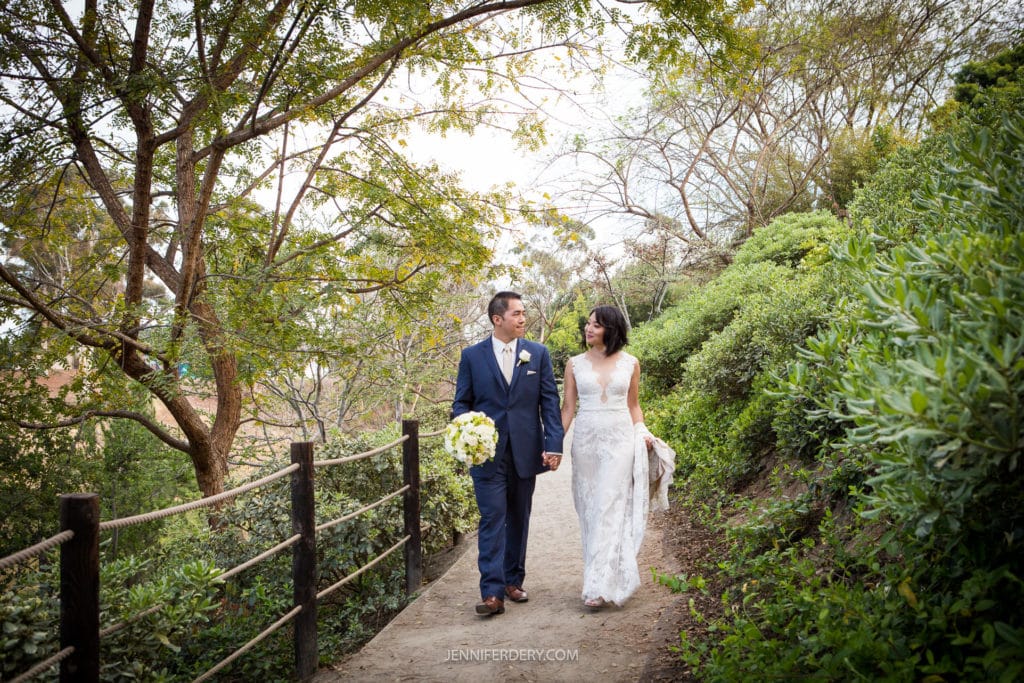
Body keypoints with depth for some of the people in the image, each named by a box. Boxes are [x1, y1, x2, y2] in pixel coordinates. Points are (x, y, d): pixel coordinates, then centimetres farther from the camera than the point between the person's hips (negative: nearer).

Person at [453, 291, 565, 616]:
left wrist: (554, 444, -7)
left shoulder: (538, 353, 4)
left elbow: (550, 402, 2)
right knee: (492, 519, -5)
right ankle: (492, 592, -4)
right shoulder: (472, 355, 1)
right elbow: (461, 403, 4)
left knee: (519, 519, 12)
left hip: (526, 452, 2)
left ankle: (513, 581, 26)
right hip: (487, 452, -2)